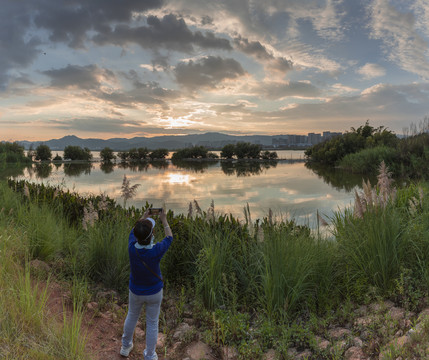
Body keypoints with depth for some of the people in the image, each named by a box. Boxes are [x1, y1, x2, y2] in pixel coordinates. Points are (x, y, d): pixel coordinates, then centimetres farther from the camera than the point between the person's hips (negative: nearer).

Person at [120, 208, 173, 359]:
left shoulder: (132, 248, -27)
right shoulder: (156, 251, -33)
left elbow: (133, 232, -3)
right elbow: (169, 238, -11)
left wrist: (144, 216, 9)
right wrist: (164, 220, 0)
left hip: (135, 292, 3)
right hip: (154, 293, -2)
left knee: (131, 316, 27)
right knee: (152, 323, 17)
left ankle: (126, 347, 50)